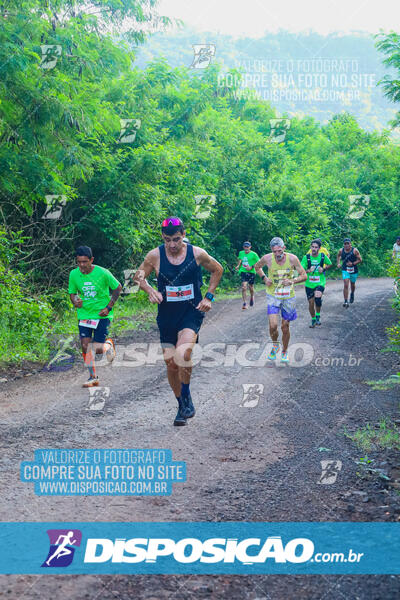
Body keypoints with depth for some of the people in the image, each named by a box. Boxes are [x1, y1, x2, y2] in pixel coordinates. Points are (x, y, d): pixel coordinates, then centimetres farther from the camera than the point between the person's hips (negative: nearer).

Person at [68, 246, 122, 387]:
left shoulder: (102, 273, -14)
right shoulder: (74, 274, -5)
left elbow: (118, 288, -1)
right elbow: (72, 292, 10)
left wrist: (108, 307, -8)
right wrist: (75, 301, -14)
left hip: (102, 315, -3)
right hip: (84, 314, 3)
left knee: (98, 349, -9)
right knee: (85, 346, -5)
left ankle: (109, 344, 28)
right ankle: (93, 377, 12)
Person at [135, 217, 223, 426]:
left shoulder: (197, 254, -6)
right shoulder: (155, 256, -5)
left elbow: (217, 270, 12)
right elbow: (139, 277, 11)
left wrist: (208, 296, 4)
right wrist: (151, 291, -9)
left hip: (192, 312, -2)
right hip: (167, 315, 2)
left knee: (182, 354, -27)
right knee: (171, 363, 6)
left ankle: (186, 397, -4)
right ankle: (182, 405, 27)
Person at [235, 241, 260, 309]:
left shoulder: (254, 254, -7)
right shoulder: (241, 253, 6)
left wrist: (251, 267, -16)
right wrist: (238, 266, 7)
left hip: (251, 272, -2)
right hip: (243, 271, 2)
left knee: (251, 287, 11)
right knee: (244, 287, -14)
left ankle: (252, 297, 44)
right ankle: (245, 303, -14)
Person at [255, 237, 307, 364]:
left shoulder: (292, 259, -14)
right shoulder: (267, 258, -12)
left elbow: (304, 276, -6)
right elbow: (257, 266, 10)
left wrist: (292, 281, -24)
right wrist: (264, 278, -6)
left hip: (288, 297, 0)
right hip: (273, 296, 0)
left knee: (285, 327, 8)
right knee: (273, 325, -14)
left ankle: (284, 352, 31)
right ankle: (275, 345, 18)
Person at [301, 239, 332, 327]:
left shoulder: (323, 256, -5)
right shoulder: (306, 257, -7)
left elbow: (330, 264, 13)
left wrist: (323, 269, -7)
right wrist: (308, 271, -26)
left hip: (320, 283, -1)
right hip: (309, 284, 1)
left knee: (317, 297, -28)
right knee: (311, 303, 7)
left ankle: (318, 315, -6)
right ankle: (313, 320, 31)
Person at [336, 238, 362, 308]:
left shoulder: (354, 250, -15)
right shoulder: (341, 250, -7)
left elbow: (360, 260, -10)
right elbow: (338, 256, 16)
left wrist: (353, 263, -23)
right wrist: (338, 263, 3)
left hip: (353, 270, 0)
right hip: (345, 270, 0)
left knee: (352, 284, 19)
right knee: (346, 285, -15)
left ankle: (352, 294, 52)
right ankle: (346, 301, -15)